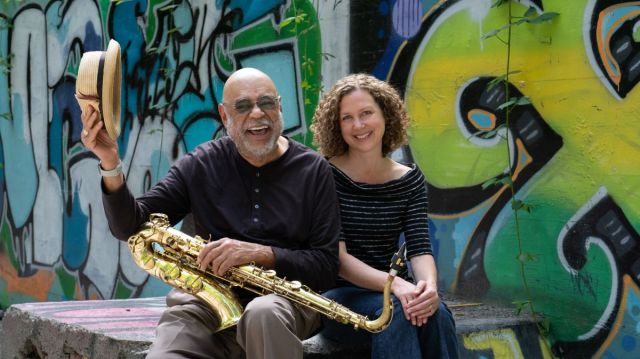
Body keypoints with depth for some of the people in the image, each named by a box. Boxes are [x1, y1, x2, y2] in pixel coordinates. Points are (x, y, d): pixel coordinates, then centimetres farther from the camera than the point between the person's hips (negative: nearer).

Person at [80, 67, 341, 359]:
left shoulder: (313, 171, 5)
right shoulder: (201, 165, 9)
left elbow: (326, 268, 0)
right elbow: (130, 227, 5)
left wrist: (260, 253, -16)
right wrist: (111, 165, -12)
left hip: (285, 296, -1)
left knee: (263, 314, -38)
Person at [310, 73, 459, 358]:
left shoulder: (410, 180, 6)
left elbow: (419, 248, -4)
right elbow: (335, 256, -15)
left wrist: (429, 285, -28)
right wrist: (394, 283, -30)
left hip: (389, 291, 4)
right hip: (336, 296, -4)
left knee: (435, 312, -28)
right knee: (397, 311, -33)